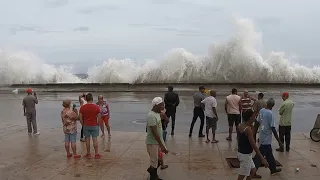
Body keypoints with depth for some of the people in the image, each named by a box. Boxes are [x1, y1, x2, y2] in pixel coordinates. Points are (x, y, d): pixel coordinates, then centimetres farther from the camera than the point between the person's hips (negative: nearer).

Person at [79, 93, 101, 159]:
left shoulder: (82, 107, -6)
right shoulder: (96, 107, -10)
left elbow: (80, 118, -3)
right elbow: (99, 117, -6)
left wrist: (83, 125, 10)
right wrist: (97, 124, 8)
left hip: (86, 126, 1)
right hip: (94, 126, -1)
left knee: (87, 139, 10)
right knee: (95, 140, 5)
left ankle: (88, 154, 18)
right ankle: (96, 154, 11)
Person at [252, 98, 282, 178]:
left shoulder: (261, 111, 1)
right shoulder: (270, 114, -21)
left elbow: (258, 122, 10)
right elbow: (273, 129, -20)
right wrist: (279, 141, -13)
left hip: (262, 136, 8)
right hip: (266, 138, -8)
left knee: (269, 154, 22)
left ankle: (273, 169, 37)